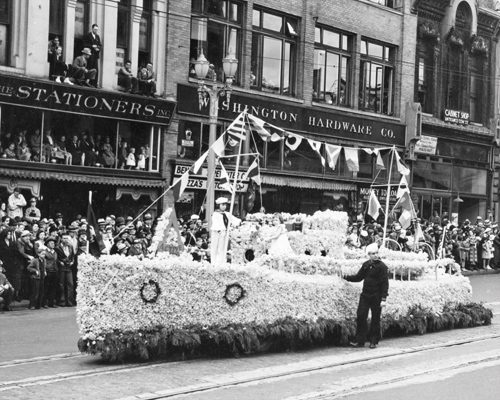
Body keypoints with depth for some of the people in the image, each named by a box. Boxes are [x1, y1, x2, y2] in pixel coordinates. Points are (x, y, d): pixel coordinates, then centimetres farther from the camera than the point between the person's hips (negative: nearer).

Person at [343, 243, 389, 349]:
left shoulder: (381, 266, -6)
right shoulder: (366, 265, 10)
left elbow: (384, 283, -9)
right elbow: (359, 277, 19)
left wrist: (383, 299, -15)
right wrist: (346, 277, 7)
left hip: (376, 297, -5)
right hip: (365, 295, 5)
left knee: (375, 319, 4)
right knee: (361, 317, -2)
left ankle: (374, 342, 14)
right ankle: (360, 341, 4)